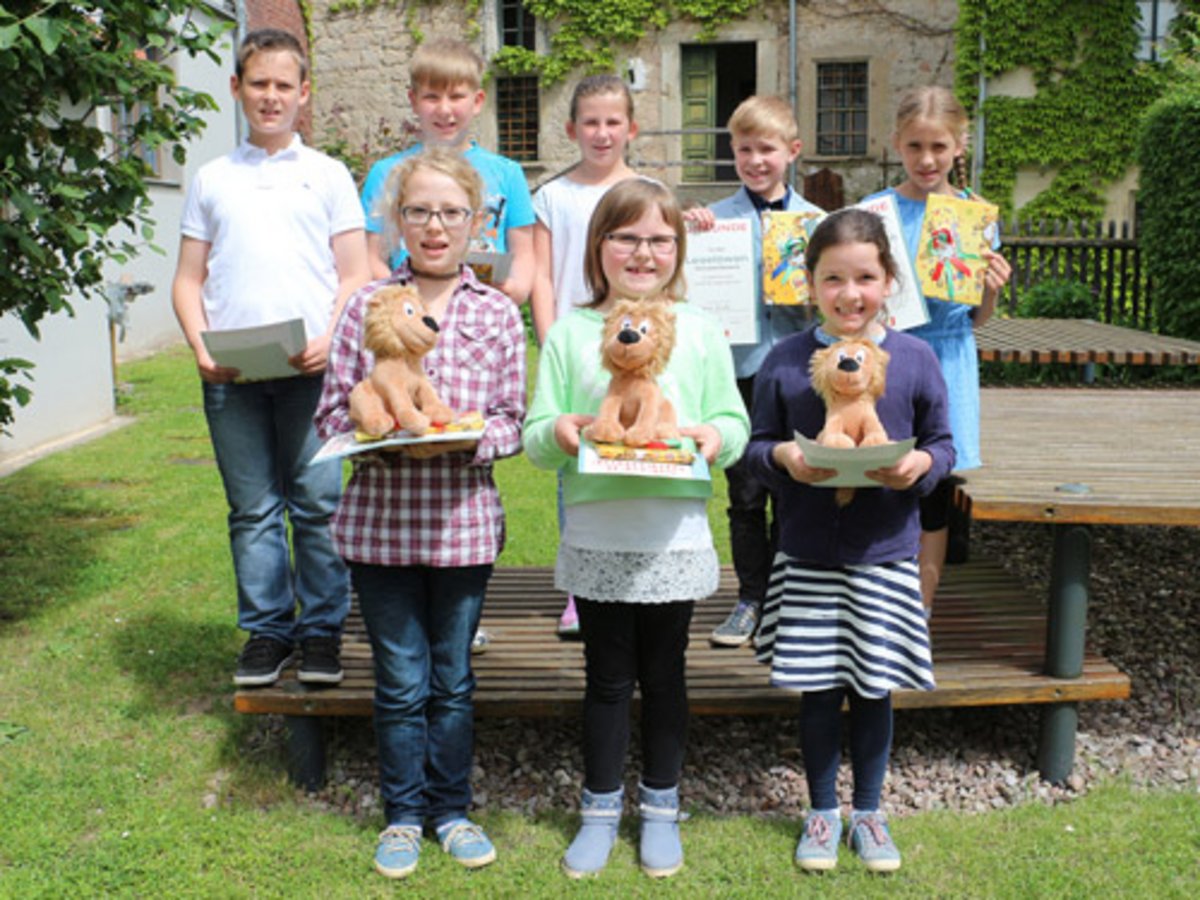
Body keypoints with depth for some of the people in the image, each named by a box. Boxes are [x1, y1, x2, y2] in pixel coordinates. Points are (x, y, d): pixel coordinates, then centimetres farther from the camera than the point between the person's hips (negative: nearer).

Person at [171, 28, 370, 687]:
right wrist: (201, 348, -4)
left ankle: (322, 628, 12)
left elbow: (355, 275, 6)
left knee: (318, 503, -1)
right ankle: (267, 628, 18)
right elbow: (188, 280, 14)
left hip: (309, 367, -2)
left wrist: (329, 342, -11)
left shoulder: (327, 175, 10)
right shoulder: (212, 180, 15)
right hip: (230, 373, 2)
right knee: (252, 508, 6)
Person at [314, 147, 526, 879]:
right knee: (401, 679, 10)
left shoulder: (497, 313, 2)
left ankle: (452, 809, 32)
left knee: (453, 676, 13)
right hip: (378, 521, 0)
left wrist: (461, 438, -17)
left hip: (463, 521, 0)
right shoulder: (366, 307, 2)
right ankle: (403, 814, 28)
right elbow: (333, 412, 2)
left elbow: (513, 423, 1)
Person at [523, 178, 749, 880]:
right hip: (597, 536, 0)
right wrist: (558, 432, -18)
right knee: (607, 678, 12)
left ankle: (662, 806, 31)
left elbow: (734, 421, 6)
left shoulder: (699, 330, 5)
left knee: (664, 675, 13)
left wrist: (715, 437, -16)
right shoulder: (569, 333, 4)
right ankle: (601, 808, 29)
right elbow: (535, 434, 3)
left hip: (675, 537, 0)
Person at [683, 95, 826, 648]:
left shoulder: (815, 220, 7)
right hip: (740, 368, -1)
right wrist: (692, 234, -14)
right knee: (746, 493, 6)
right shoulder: (716, 217, 4)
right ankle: (751, 599, 18)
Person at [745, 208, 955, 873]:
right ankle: (822, 811, 30)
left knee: (874, 687, 11)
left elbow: (942, 443, 5)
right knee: (817, 688, 9)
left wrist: (921, 464, -16)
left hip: (885, 554, 0)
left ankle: (868, 811, 32)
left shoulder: (914, 360, -1)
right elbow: (757, 445, 3)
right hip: (808, 555, 0)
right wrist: (782, 457, -18)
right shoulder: (784, 361, -2)